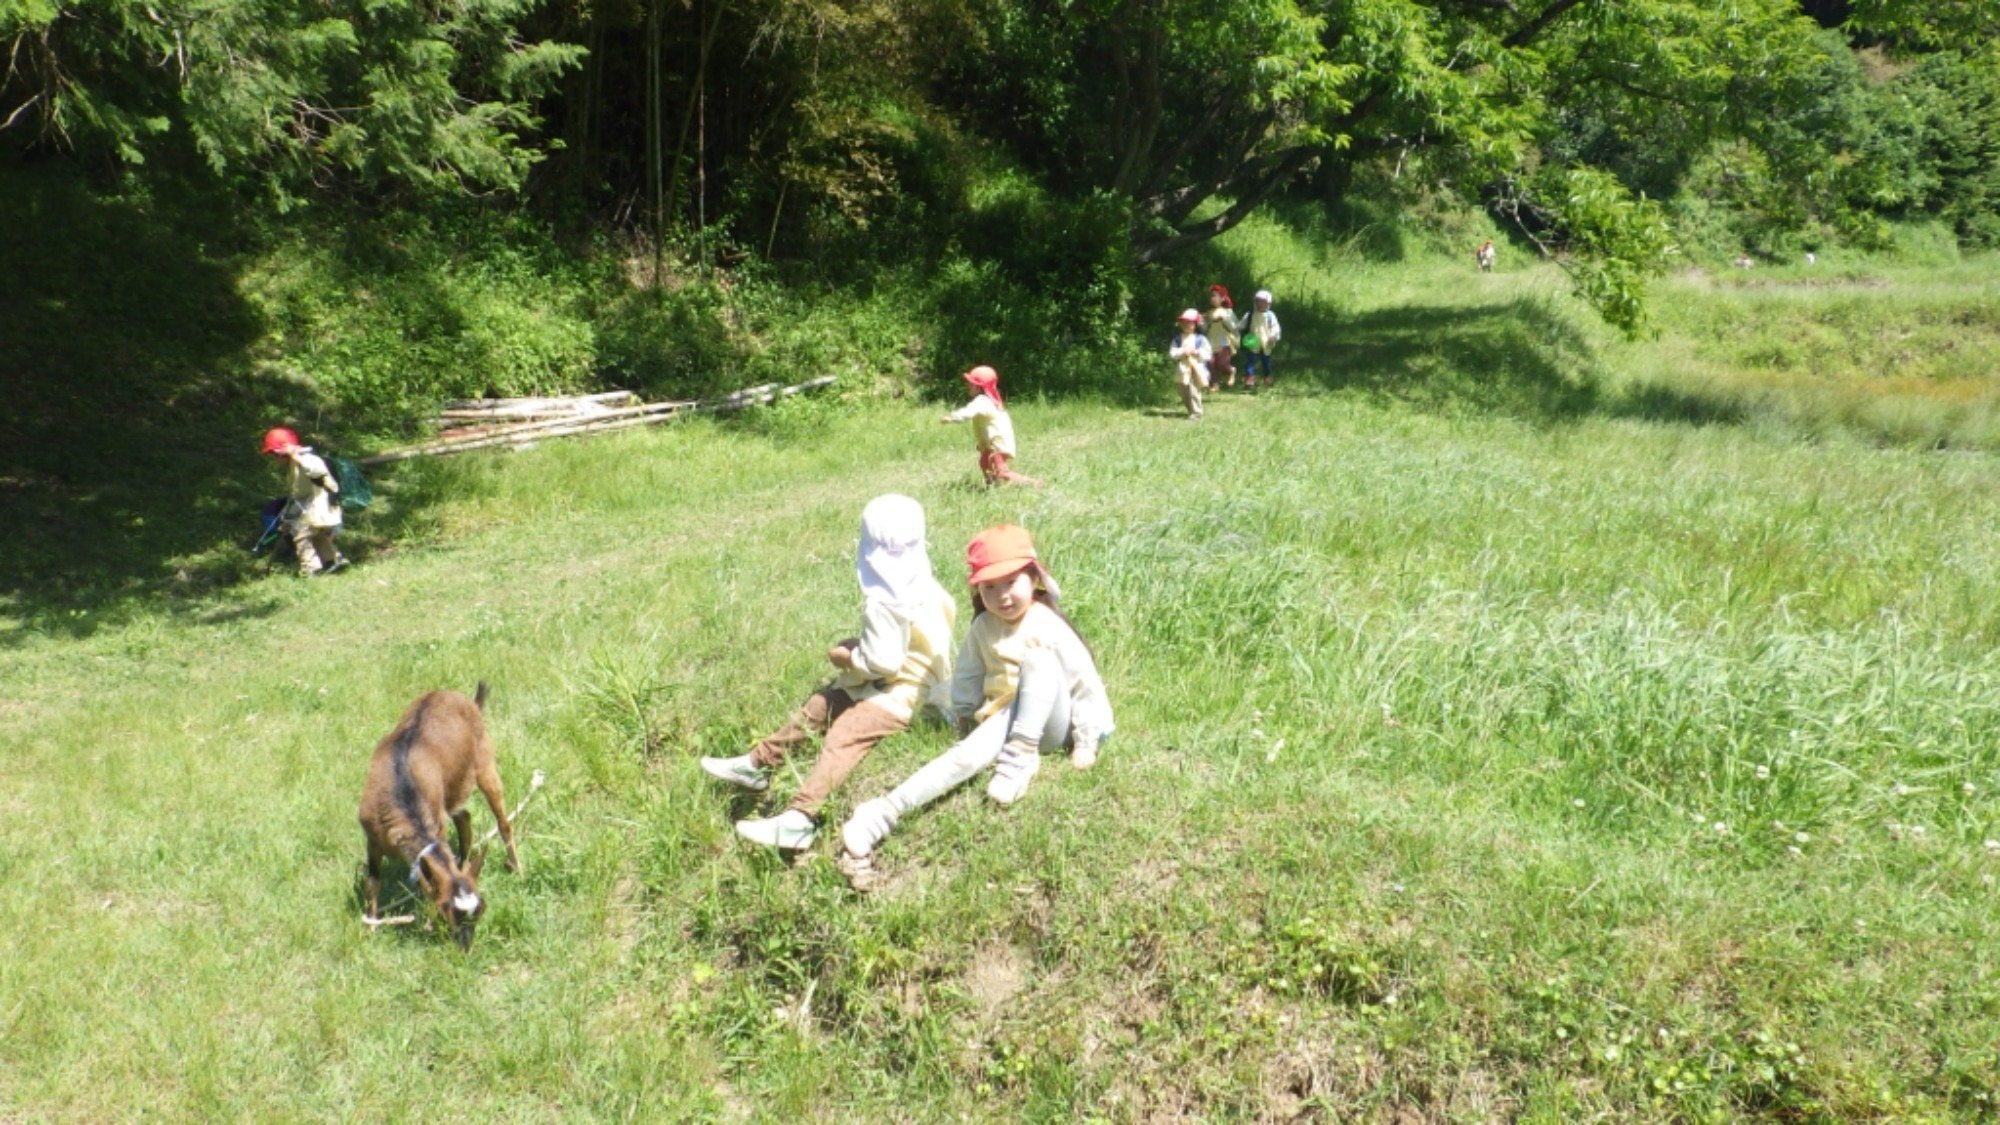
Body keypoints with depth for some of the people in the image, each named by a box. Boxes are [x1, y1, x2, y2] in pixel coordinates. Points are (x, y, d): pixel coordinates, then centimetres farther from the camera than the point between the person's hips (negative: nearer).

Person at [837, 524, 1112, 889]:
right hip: (1007, 719, 3)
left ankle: (1020, 758, -32)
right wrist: (965, 717, 12)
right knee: (971, 752, -30)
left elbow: (1086, 683, -13)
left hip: (1053, 724, -3)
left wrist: (1086, 743, -12)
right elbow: (967, 676, 13)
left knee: (1038, 657, -29)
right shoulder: (983, 627, 0)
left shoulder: (1049, 627, -15)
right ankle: (879, 816, -44)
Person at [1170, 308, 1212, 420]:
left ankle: (1196, 413, -10)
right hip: (1183, 371, 4)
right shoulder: (1177, 339, 7)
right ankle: (1191, 410, 28)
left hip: (1196, 370, -4)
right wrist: (1182, 352, -16)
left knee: (1194, 391, -14)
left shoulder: (1201, 339, 1)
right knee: (1184, 394, 9)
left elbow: (1208, 354, -1)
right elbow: (1171, 353, -3)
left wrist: (1197, 353, -15)